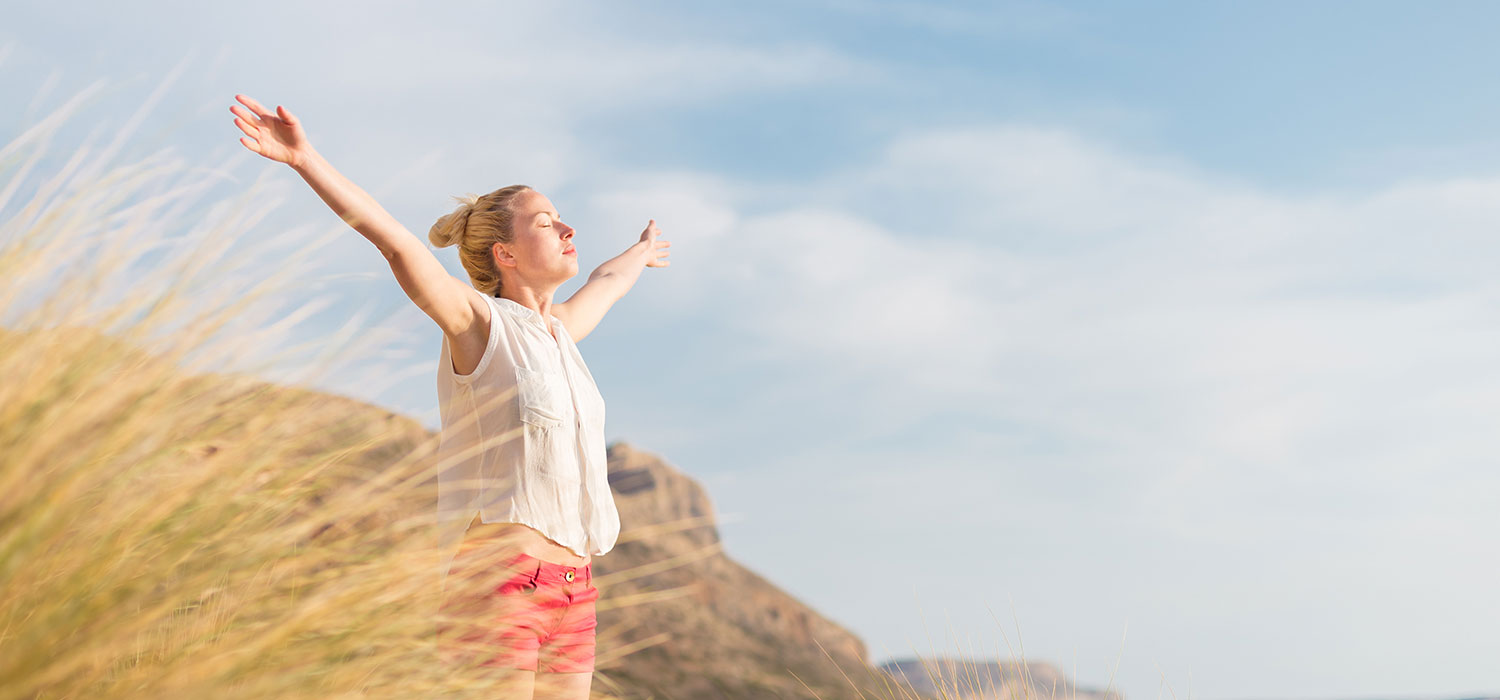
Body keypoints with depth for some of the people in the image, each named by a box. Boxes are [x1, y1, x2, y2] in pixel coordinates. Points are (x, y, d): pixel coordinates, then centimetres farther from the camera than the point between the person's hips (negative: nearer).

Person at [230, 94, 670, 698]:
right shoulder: (479, 322, -2)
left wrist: (640, 255, 62)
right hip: (496, 574, -8)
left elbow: (606, 283, 40)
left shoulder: (558, 332, 18)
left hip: (569, 583, 8)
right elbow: (395, 241, -15)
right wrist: (305, 159, -26)